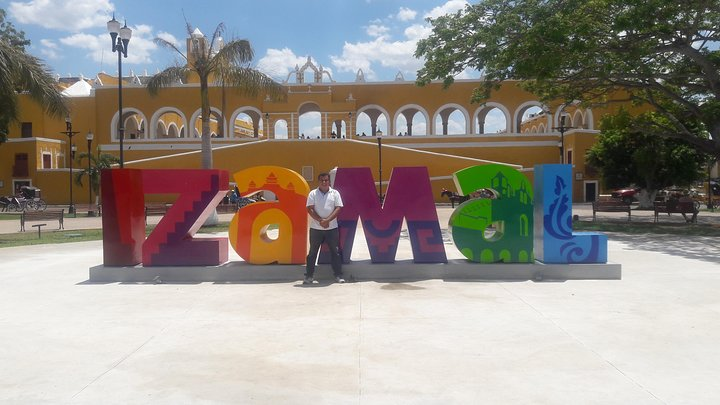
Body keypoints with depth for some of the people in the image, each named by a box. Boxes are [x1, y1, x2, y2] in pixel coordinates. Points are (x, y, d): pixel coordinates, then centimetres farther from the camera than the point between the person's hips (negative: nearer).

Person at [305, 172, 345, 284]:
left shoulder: (335, 193, 4)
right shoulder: (313, 194, 3)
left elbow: (338, 208, -3)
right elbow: (310, 209, -5)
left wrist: (327, 220, -15)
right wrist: (320, 220, -16)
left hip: (332, 228, 1)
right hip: (316, 228, 0)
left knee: (335, 252, 4)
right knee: (313, 252, 5)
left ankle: (338, 275, 12)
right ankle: (308, 276, 12)